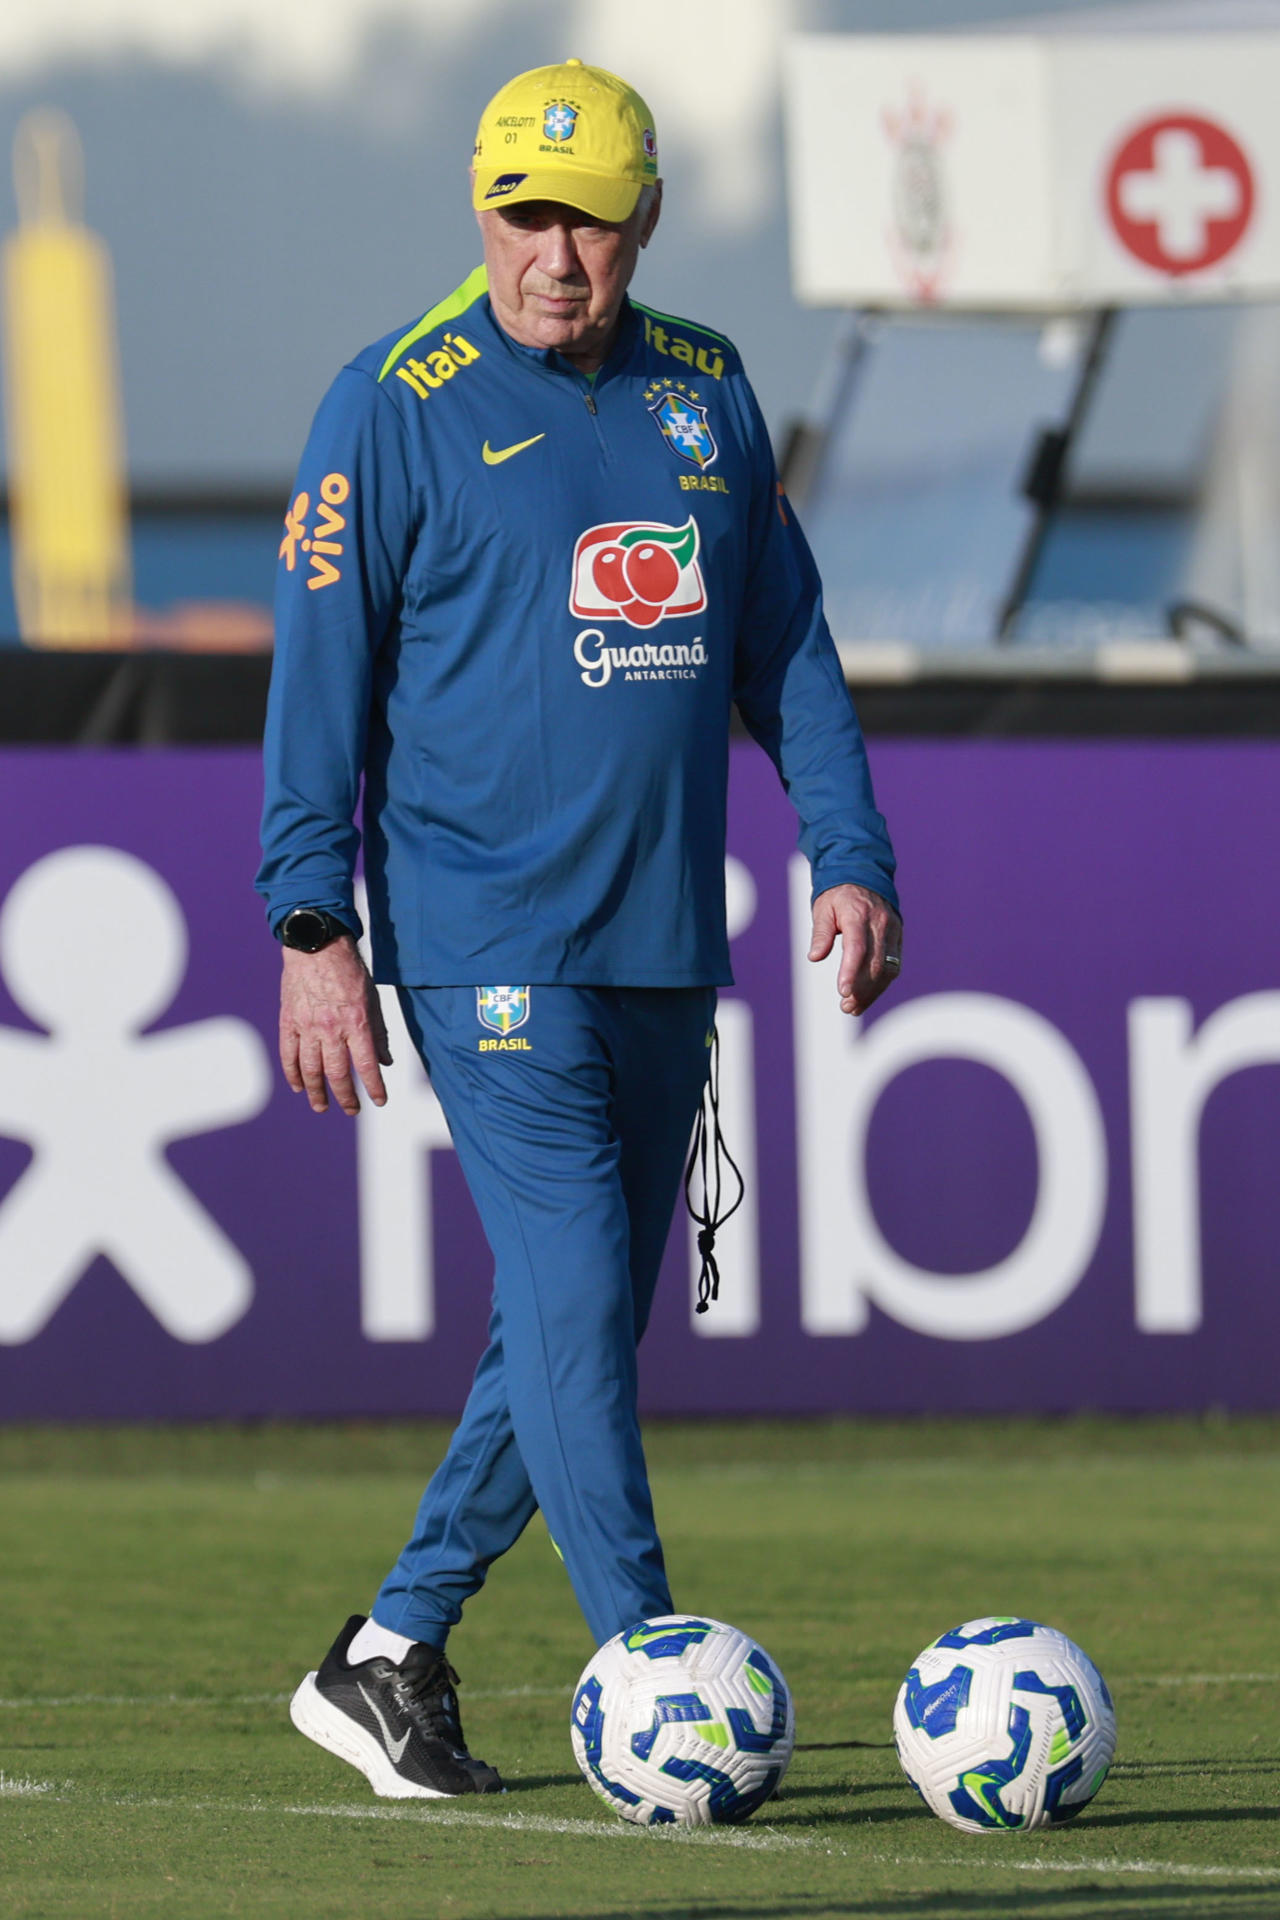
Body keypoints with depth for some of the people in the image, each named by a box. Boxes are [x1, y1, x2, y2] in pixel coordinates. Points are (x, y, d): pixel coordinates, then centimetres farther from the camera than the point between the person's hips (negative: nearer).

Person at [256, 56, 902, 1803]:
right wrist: (314, 928, -9)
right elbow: (322, 673, -4)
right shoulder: (395, 408, -4)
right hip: (486, 934, -6)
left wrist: (850, 854, 7)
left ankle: (393, 1655, 18)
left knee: (586, 1325, 7)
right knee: (576, 1301, -13)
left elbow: (784, 644, 17)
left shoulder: (707, 394, 11)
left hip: (664, 942, 6)